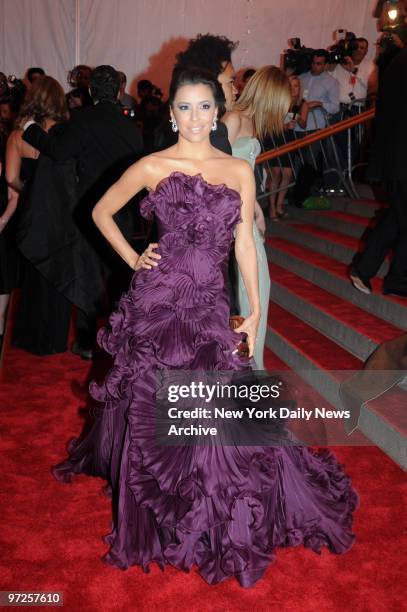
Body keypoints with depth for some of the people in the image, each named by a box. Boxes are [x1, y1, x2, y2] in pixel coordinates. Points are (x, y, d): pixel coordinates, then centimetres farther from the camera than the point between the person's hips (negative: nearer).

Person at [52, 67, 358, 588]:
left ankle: (217, 519, 28)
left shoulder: (239, 170, 7)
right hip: (157, 301, -1)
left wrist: (255, 310, 4)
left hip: (210, 306, 2)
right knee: (153, 410, 6)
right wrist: (133, 259, 2)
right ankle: (158, 520, 29)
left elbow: (244, 242, 7)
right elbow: (101, 211, 12)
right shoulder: (152, 167, 0)